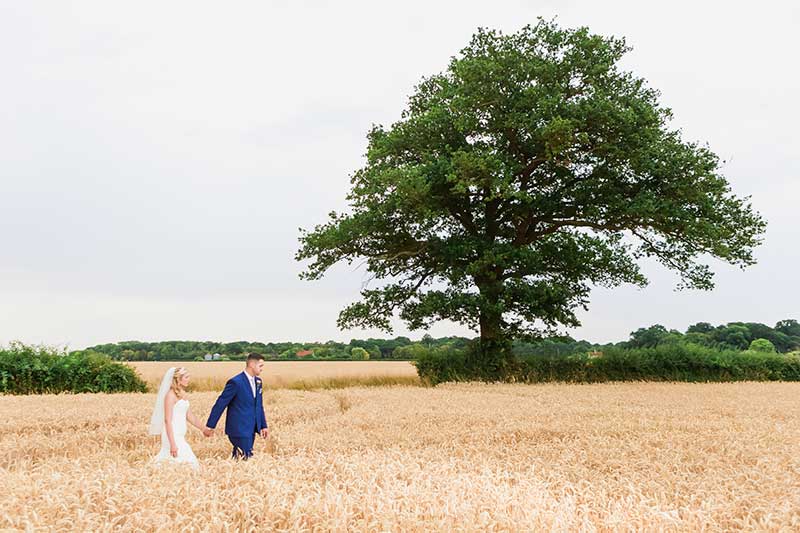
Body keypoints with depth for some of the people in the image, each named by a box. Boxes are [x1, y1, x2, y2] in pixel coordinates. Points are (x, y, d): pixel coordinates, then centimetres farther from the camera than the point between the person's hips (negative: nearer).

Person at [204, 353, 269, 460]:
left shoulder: (257, 381, 10)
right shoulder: (236, 382, -16)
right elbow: (220, 404, -12)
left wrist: (264, 426, 15)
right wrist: (210, 426, -10)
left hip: (251, 429, 8)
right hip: (239, 429, -8)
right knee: (244, 459, -9)